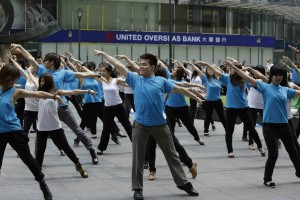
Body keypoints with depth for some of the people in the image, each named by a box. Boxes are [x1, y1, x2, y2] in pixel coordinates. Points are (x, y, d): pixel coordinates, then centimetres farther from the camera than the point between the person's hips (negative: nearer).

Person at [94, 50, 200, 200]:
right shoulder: (135, 80, 4)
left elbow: (178, 89, 13)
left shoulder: (161, 81, 4)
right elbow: (118, 65, 4)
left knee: (171, 155, 9)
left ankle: (183, 183, 20)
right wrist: (103, 54, 4)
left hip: (160, 125, 0)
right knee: (138, 158, 3)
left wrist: (196, 97, 21)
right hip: (140, 126, 0)